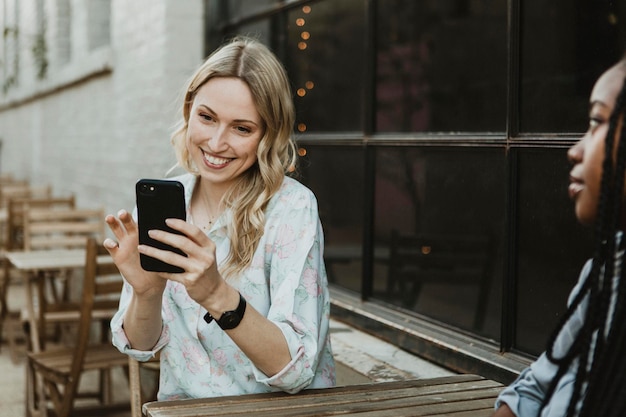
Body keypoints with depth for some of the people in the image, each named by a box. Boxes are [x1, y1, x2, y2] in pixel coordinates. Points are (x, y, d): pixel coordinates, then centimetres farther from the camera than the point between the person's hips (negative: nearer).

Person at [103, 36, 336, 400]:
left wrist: (217, 295, -31)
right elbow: (140, 346, 0)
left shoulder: (291, 208, -13)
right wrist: (146, 292, -19)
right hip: (183, 407, 3)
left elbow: (297, 370, -18)